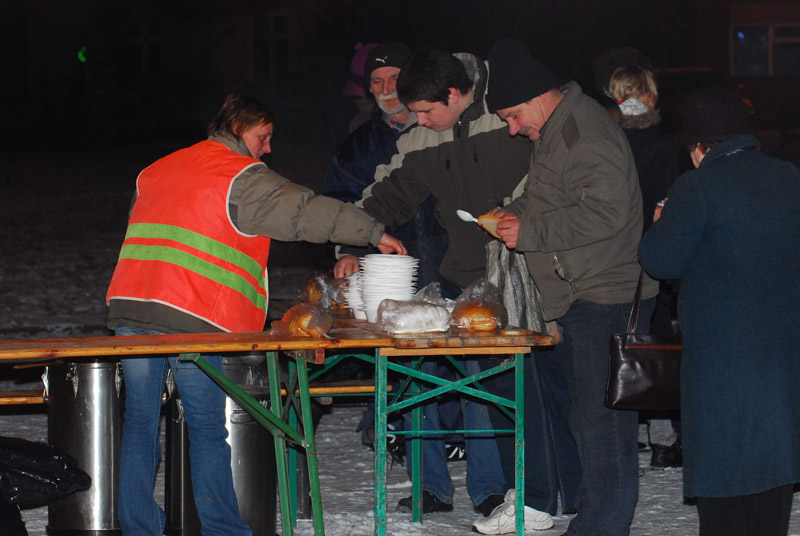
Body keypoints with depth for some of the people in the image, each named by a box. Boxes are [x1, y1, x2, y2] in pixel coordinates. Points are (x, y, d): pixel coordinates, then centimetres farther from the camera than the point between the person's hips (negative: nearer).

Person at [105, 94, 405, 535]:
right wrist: (374, 233, 1)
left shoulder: (154, 172, 22)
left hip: (129, 306, 6)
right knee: (207, 429, 2)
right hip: (190, 319, -6)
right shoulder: (241, 176, 0)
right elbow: (304, 213, -5)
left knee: (140, 422, 9)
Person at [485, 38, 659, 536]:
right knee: (584, 413, 14)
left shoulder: (587, 132, -16)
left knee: (601, 415, -9)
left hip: (607, 298, -11)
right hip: (578, 298, 11)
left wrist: (530, 231, -19)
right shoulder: (555, 131, 17)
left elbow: (605, 211, -26)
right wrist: (515, 212, 11)